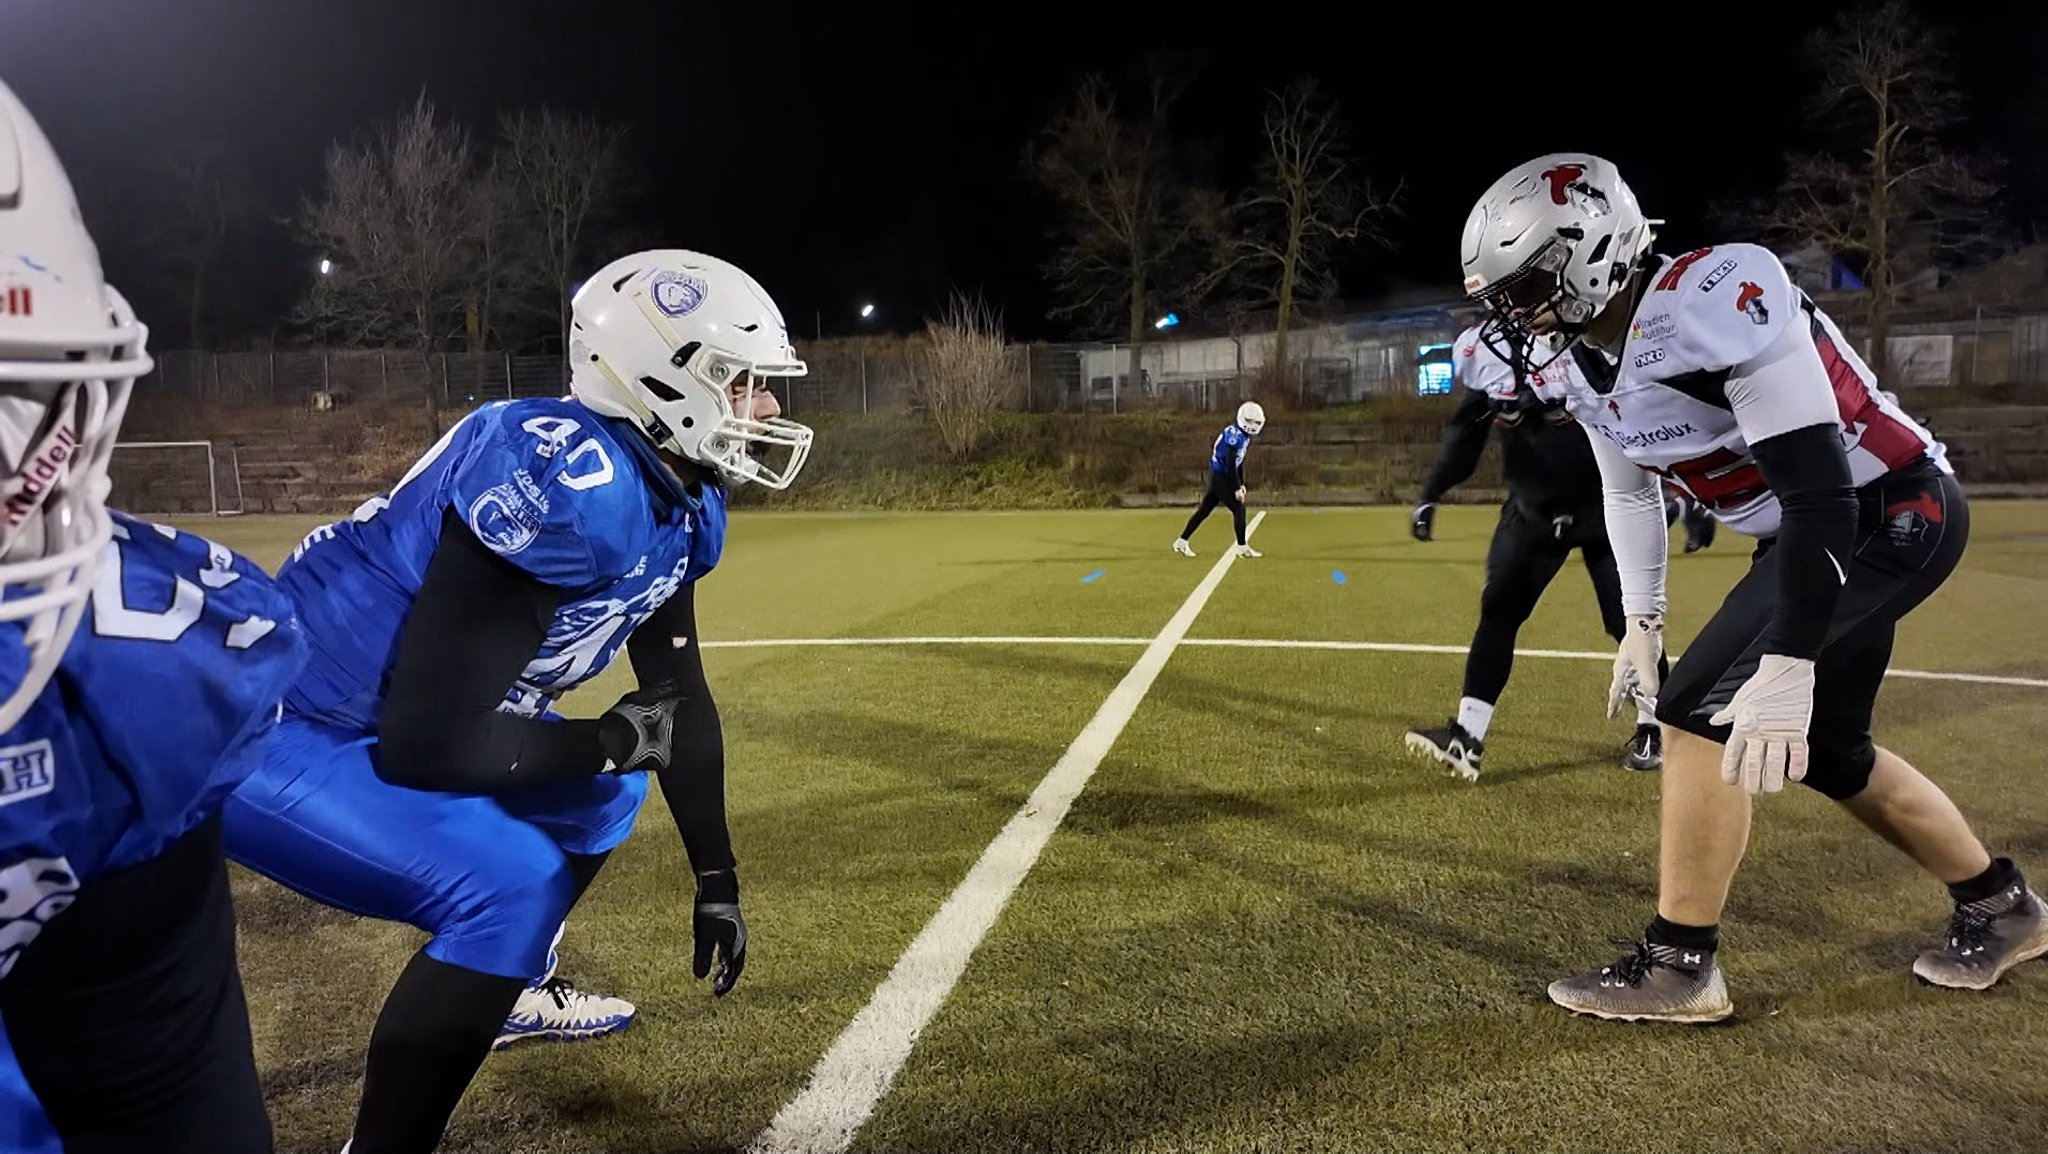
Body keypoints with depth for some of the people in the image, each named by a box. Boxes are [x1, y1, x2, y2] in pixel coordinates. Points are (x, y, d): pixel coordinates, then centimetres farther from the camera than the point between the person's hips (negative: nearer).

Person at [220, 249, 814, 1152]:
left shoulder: (680, 505, -2)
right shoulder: (571, 485, -32)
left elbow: (680, 697, 7)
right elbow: (427, 745, -32)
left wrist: (716, 880, 10)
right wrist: (612, 741, -16)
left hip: (398, 720, 10)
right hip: (270, 736, -10)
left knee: (600, 796, 19)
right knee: (510, 883, -24)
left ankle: (511, 992, 43)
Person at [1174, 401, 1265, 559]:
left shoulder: (1244, 436, 12)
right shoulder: (1235, 434, -19)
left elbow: (1239, 462, 18)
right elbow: (1230, 464, -22)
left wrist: (1241, 484, 12)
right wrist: (1237, 489, -20)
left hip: (1220, 477, 10)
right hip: (1219, 476, -10)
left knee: (1205, 510, 11)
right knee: (1238, 509, -8)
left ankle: (1182, 542, 17)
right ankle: (1242, 548, -1)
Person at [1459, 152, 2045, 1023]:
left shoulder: (1714, 306, -31)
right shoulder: (1578, 361, -4)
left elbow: (1819, 494, -33)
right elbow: (1629, 491, 13)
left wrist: (1787, 665, -36)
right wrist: (1641, 623, 12)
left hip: (1893, 515, -9)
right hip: (1820, 528, 9)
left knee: (1702, 705, -16)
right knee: (1821, 747, 16)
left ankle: (1678, 967, -3)